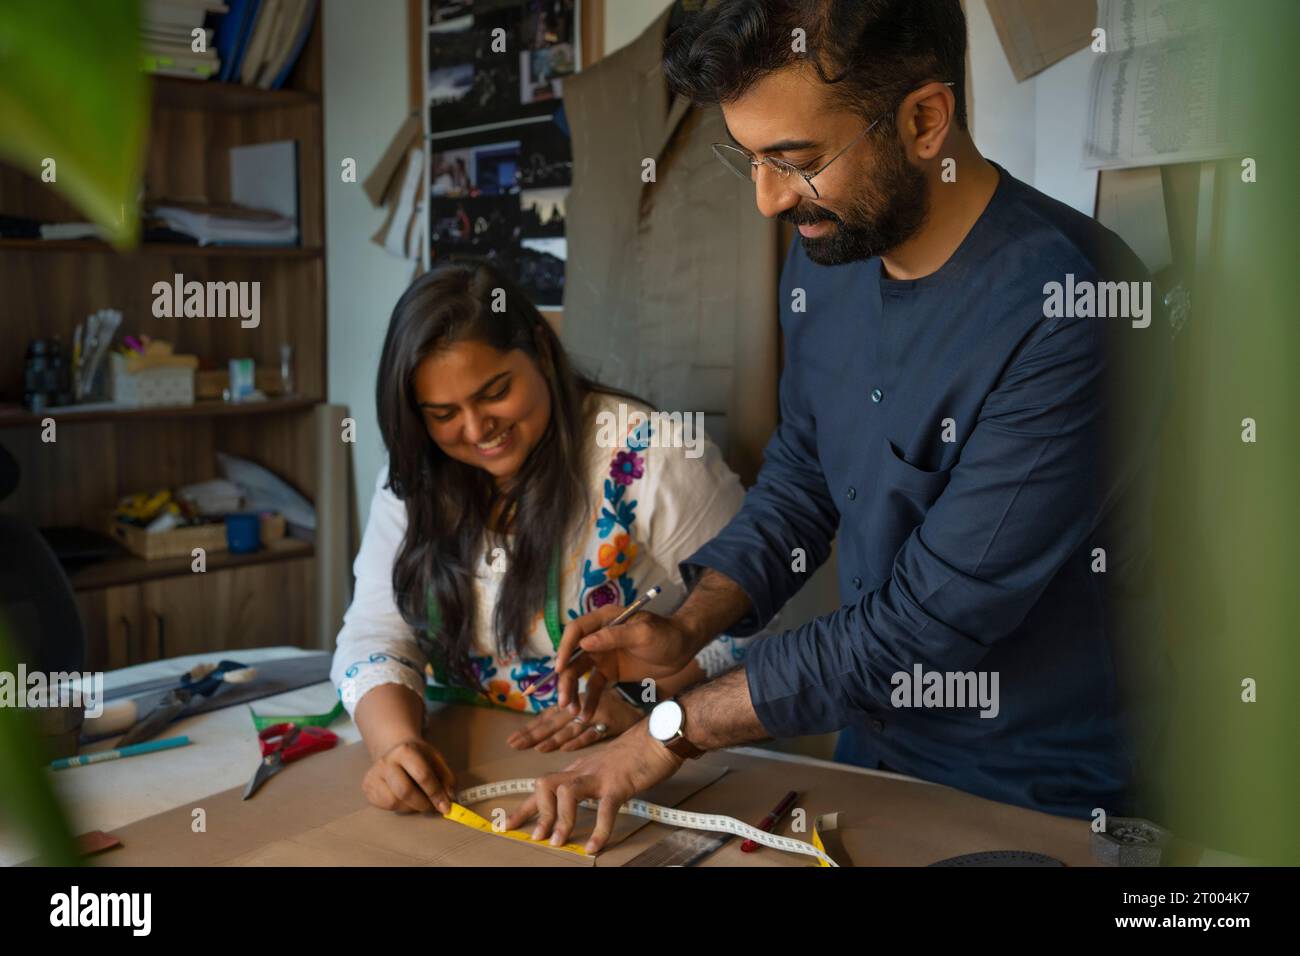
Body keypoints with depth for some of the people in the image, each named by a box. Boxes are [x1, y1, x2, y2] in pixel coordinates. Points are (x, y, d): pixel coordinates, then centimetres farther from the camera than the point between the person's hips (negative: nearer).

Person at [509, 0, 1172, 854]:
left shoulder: (1064, 315, -30)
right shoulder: (828, 251, -6)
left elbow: (934, 616, -27)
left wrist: (678, 727, -20)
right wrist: (687, 629, -9)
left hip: (1033, 801, -6)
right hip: (872, 737, 6)